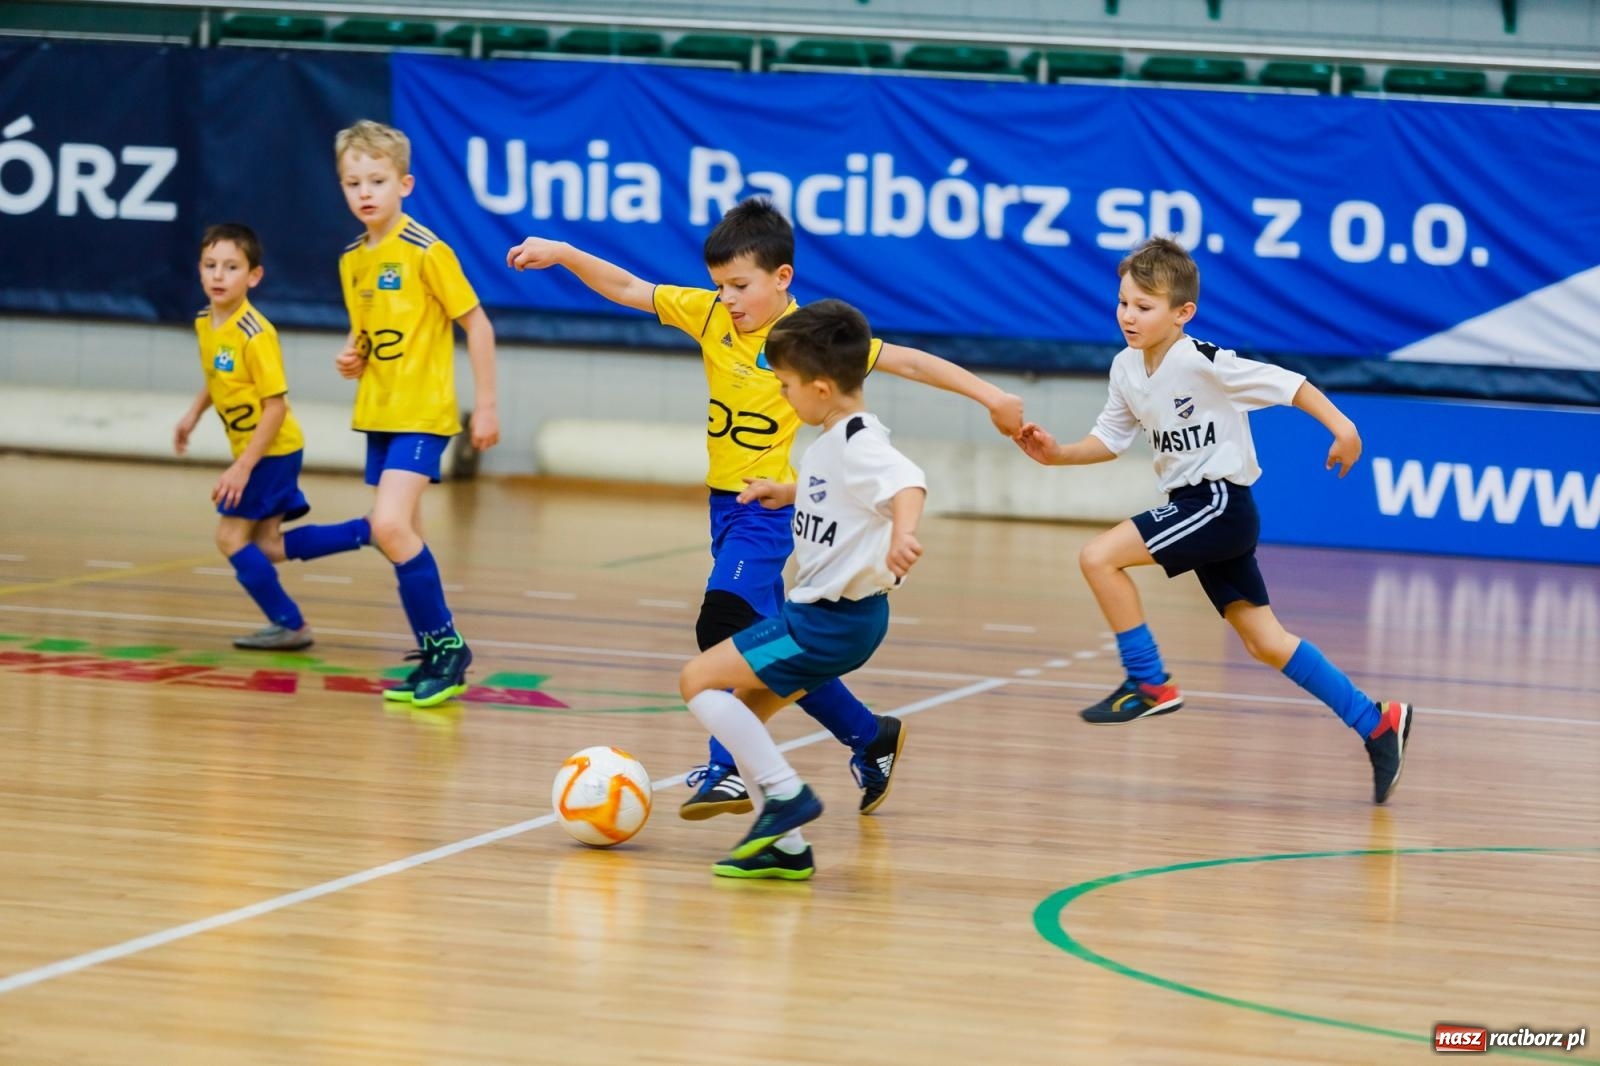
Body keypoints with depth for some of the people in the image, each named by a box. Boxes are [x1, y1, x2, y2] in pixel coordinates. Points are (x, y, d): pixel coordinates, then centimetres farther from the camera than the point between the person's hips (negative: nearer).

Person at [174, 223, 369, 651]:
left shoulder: (255, 335, -25)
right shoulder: (205, 322, 0)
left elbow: (276, 406, -24)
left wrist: (242, 468, -26)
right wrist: (194, 413, 13)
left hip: (270, 450, -8)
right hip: (250, 449, 8)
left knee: (231, 537, -6)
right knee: (269, 546, 9)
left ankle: (289, 625, 6)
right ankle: (369, 532, 15)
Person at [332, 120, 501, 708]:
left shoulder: (426, 252, -13)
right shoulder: (352, 261, 8)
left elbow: (477, 324, -10)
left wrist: (486, 405, -10)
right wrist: (351, 356, -1)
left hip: (423, 412, -8)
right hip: (378, 412, 8)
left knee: (391, 527, -20)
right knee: (403, 537, 10)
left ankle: (446, 645, -9)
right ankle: (438, 657, 19)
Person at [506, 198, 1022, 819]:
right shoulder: (709, 314, 2)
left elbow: (907, 362, -10)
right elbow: (628, 290, 3)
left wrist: (988, 395, -13)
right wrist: (563, 255, -10)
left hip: (771, 506, -7)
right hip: (726, 500, 7)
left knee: (723, 625, -23)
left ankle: (728, 769, -20)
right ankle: (870, 737, 29)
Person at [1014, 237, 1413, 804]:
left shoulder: (1201, 362, -19)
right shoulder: (1127, 369, 4)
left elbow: (1285, 383, -17)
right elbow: (1110, 439, 15)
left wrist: (1340, 427, -23)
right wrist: (1059, 454, 1)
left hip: (1219, 502, -8)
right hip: (1192, 505, 9)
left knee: (1100, 556, -18)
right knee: (1266, 642, 10)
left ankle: (1149, 684, -6)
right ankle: (1376, 723, 17)